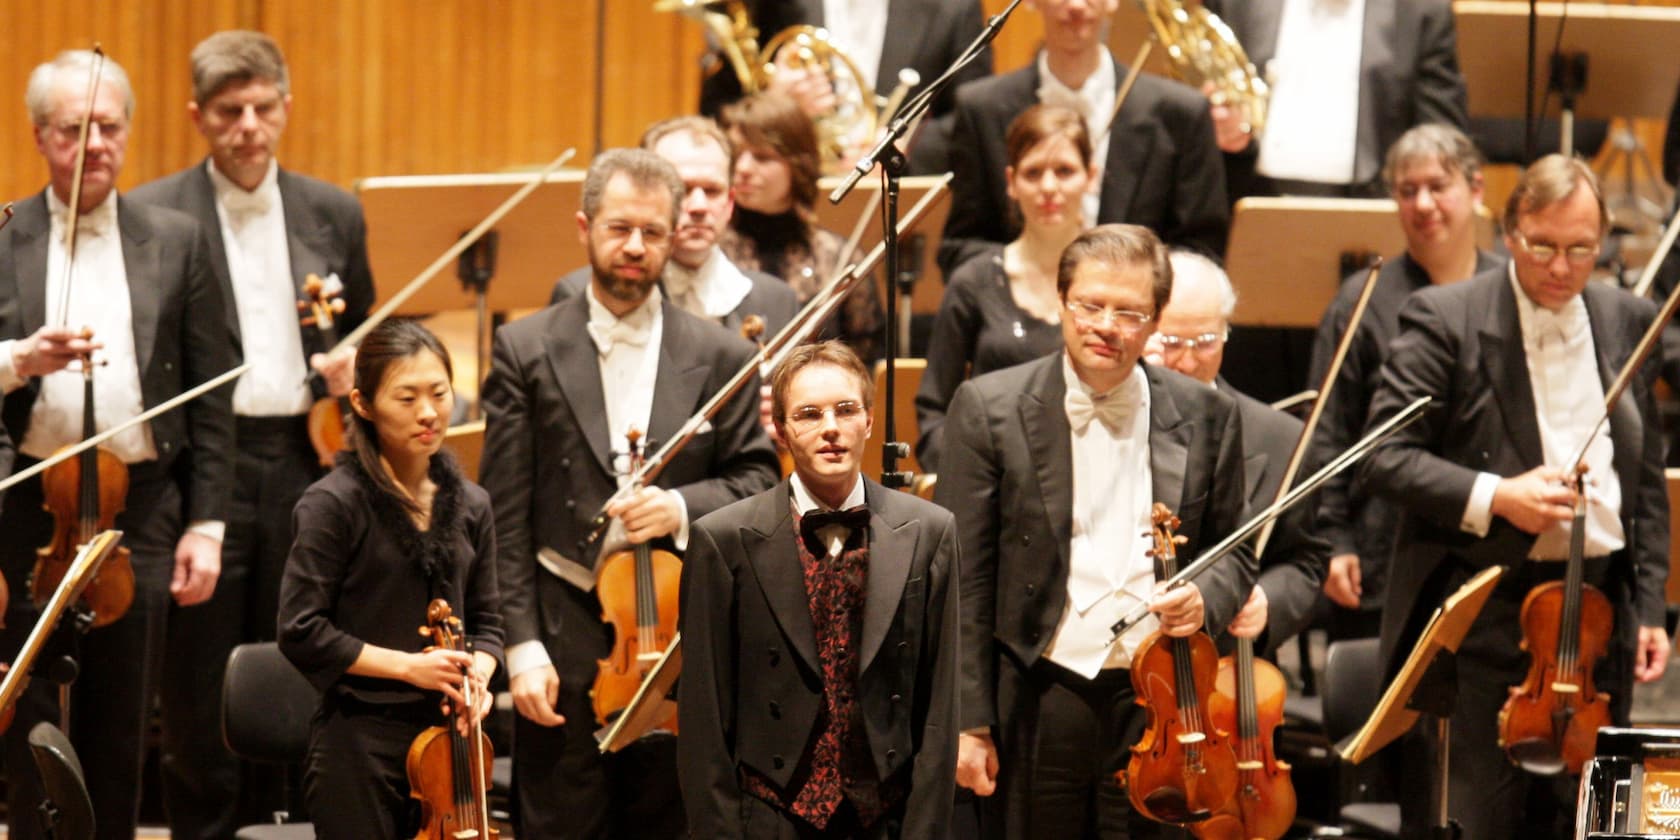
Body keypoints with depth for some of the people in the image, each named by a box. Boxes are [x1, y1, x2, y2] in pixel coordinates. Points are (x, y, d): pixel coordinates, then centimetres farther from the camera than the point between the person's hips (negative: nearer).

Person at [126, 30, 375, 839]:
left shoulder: (334, 214, 10)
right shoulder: (154, 217, -2)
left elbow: (360, 337, 22)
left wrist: (350, 373, 0)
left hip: (303, 464, 3)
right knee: (199, 698, 3)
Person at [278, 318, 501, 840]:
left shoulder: (469, 506, 8)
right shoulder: (334, 503, -9)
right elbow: (301, 631, -11)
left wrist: (476, 675, -6)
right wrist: (408, 666, -15)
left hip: (446, 741, 5)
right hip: (359, 743, -5)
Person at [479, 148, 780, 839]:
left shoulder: (720, 357, 6)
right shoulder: (526, 350, 2)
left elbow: (757, 479, 8)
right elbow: (505, 517, 0)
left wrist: (683, 507, -13)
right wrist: (522, 645, -7)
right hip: (564, 643, -1)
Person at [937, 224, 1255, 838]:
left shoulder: (1206, 417, 6)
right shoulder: (990, 409, -1)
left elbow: (1232, 552, 16)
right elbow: (964, 580, -2)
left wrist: (1207, 599, -8)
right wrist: (967, 720, -6)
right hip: (1036, 704, -1)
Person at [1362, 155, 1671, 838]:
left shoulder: (1628, 322, 10)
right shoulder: (1444, 319, -5)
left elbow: (1648, 477, 16)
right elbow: (1385, 457, -8)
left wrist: (1650, 605, 10)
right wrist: (1493, 498, -20)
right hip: (1481, 618, -4)